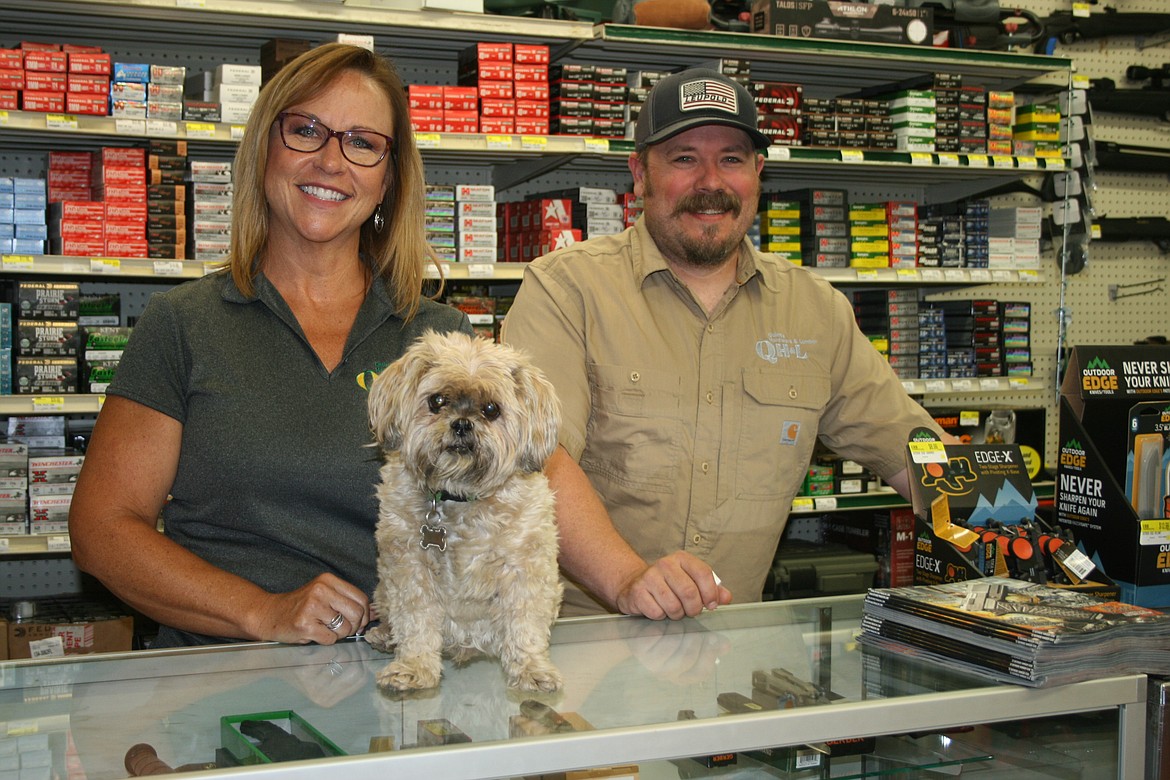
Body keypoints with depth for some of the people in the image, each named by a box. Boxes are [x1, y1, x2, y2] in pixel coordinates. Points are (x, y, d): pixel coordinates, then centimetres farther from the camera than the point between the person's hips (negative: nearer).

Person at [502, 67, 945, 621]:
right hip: (576, 632, -4)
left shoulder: (815, 309, 13)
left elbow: (906, 442, 18)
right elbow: (538, 456, -14)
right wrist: (628, 579, -29)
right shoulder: (565, 288, -1)